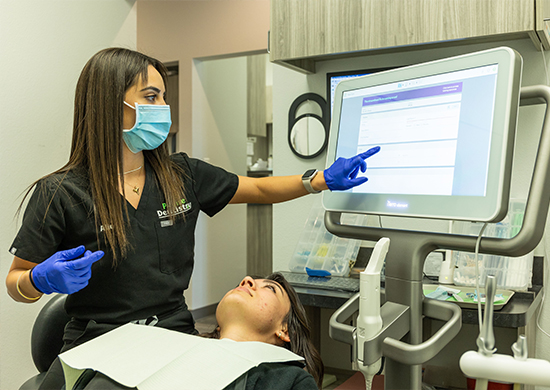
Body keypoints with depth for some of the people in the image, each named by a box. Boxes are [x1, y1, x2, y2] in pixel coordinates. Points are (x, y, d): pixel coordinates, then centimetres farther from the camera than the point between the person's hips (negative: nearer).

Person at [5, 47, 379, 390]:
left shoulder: (182, 176, 3)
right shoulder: (61, 193, -8)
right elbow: (16, 282, 1)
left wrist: (324, 179, 3)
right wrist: (43, 280, -22)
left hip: (175, 333, 3)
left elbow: (259, 189, 13)